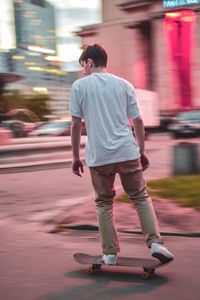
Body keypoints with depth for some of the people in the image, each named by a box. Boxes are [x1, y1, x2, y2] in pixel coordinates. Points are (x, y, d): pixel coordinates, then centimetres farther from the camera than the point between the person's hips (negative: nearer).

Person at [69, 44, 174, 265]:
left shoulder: (79, 86, 3)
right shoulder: (125, 85, 9)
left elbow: (76, 124, 0)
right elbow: (138, 121, 7)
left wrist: (75, 157, 8)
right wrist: (142, 152, 15)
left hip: (98, 155, -1)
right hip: (127, 152, 1)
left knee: (104, 203, 12)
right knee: (141, 197, 12)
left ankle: (110, 253, 13)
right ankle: (155, 243, -1)